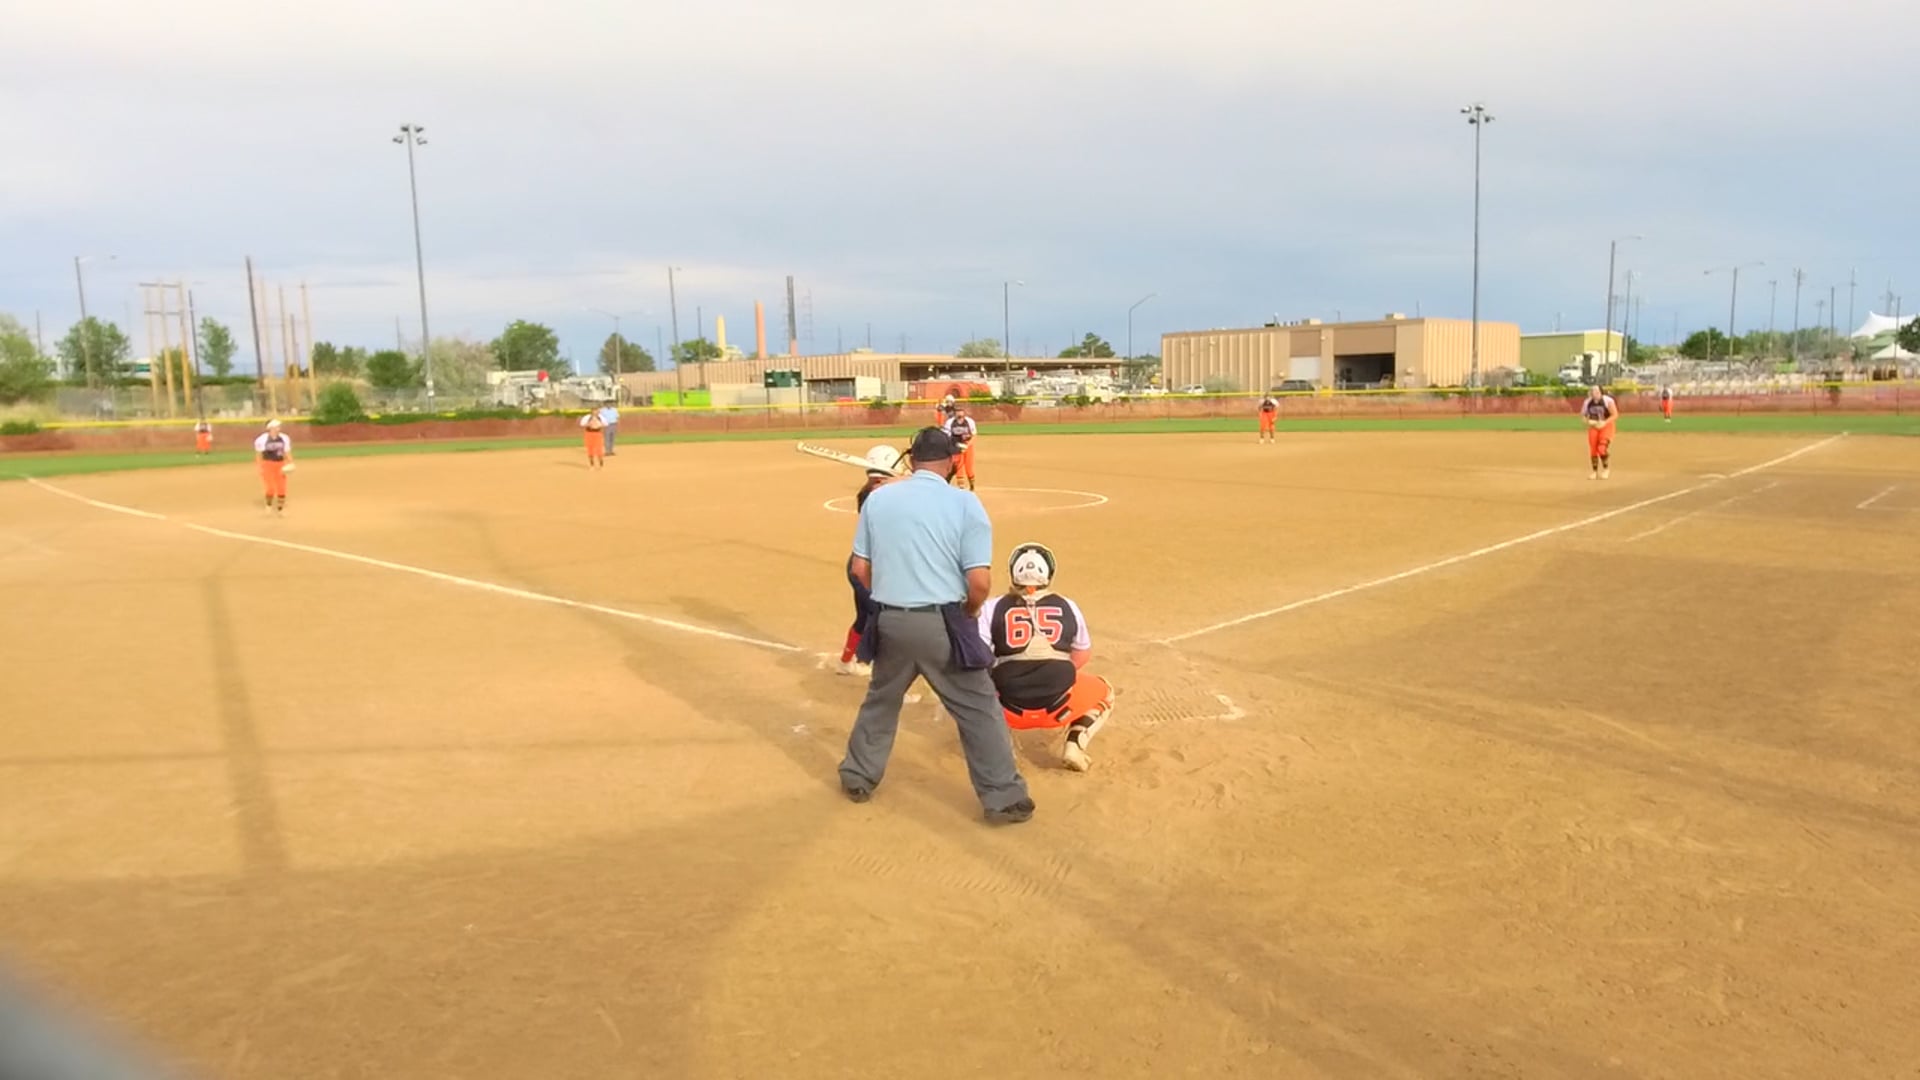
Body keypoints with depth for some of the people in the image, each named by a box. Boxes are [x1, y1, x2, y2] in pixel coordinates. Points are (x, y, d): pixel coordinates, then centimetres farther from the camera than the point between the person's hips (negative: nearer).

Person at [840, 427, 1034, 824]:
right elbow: (980, 581, -13)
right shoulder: (965, 502, -8)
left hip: (889, 622, 4)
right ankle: (1003, 798, 12)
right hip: (941, 623, -3)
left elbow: (860, 569, 5)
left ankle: (858, 777, 37)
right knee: (979, 709, 9)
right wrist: (969, 612, 7)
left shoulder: (877, 498, 3)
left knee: (881, 700, 25)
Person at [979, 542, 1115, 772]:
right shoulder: (1067, 607, 6)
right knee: (1104, 692, 29)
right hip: (1058, 706, 0)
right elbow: (1082, 656, 19)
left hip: (1010, 709, 0)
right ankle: (1075, 744, 6)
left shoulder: (993, 608, 1)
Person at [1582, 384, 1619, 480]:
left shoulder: (1607, 400, -14)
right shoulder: (1587, 402, -3)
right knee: (1593, 450, 2)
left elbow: (1615, 415, -11)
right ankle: (1595, 472, 18)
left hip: (1606, 427, -4)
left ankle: (1606, 469, 6)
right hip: (1593, 427, 4)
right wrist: (1588, 421, -12)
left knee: (1602, 449, -17)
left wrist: (1604, 423, -22)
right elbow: (1583, 415, 9)